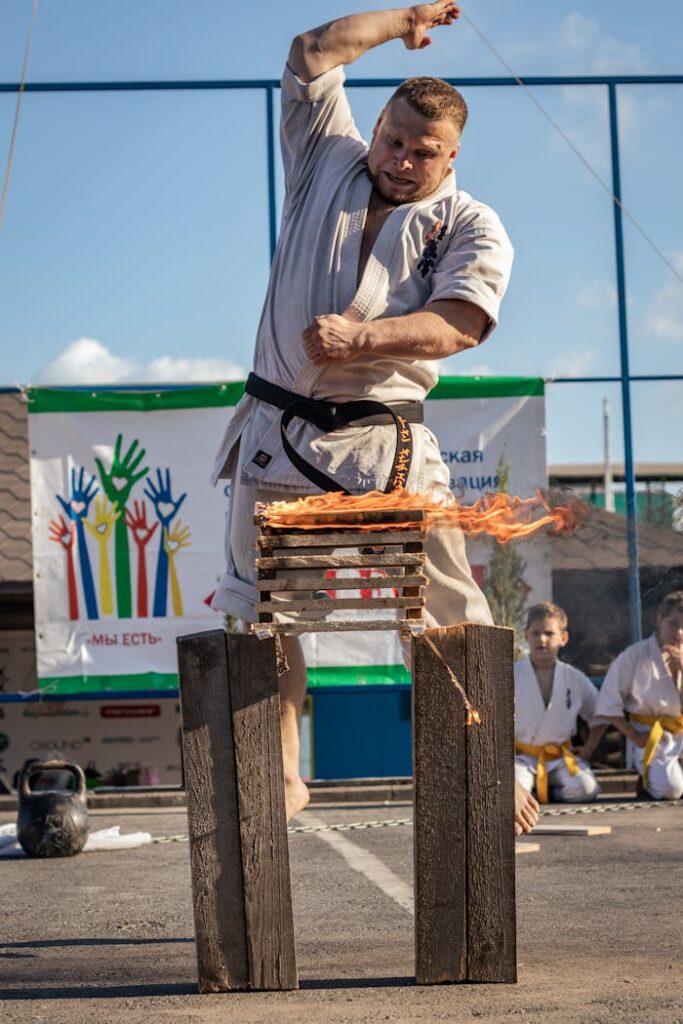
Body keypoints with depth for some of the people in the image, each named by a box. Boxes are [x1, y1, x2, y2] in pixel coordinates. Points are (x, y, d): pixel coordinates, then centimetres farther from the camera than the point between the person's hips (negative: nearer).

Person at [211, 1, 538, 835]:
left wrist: (361, 337, -24)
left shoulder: (468, 225, 6)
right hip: (279, 432, 2)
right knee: (260, 606, 4)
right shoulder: (326, 164, 13)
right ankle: (281, 778, 14)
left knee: (448, 610, -2)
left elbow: (461, 323, -11)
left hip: (381, 443, -2)